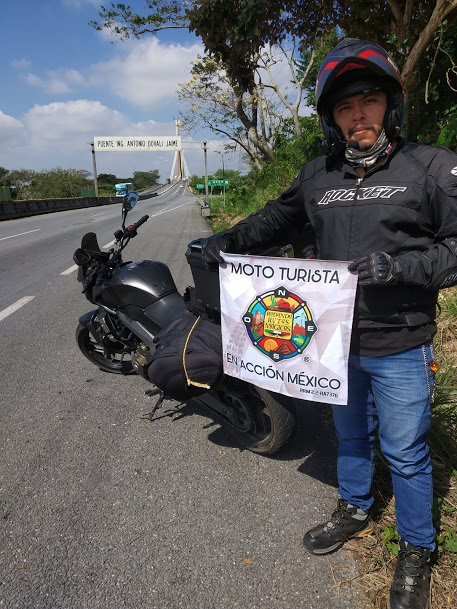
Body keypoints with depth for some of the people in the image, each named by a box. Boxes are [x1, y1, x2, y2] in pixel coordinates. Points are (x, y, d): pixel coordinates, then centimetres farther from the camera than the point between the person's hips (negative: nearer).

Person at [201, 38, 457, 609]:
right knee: (350, 435, 24)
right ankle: (354, 510, 50)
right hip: (337, 342, 5)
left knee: (405, 454, 11)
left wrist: (399, 266, -27)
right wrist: (231, 238, 14)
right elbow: (279, 214, 21)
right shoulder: (318, 175, 4)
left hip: (400, 349, -4)